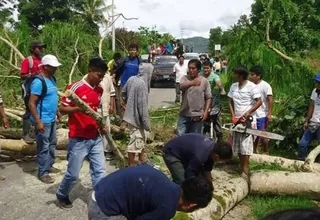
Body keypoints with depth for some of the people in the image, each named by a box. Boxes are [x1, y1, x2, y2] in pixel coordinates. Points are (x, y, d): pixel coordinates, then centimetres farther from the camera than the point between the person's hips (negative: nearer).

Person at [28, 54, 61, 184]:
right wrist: (37, 121, -23)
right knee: (44, 147, 1)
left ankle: (49, 166, 36)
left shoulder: (52, 79, 8)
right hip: (43, 121, -9)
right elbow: (31, 103, -21)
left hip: (52, 119, 9)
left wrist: (57, 111, 20)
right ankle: (43, 173, 13)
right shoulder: (39, 82, -20)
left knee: (52, 144, 19)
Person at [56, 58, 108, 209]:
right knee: (73, 174, 7)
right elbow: (62, 109, -11)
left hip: (95, 138, 6)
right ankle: (61, 195, 32)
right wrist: (78, 108, -28)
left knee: (99, 171, 5)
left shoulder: (100, 90, 7)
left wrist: (102, 125, 4)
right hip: (78, 140, -6)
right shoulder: (75, 87, -13)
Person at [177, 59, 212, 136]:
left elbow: (208, 98, 2)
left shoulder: (204, 81, 0)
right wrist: (192, 83, -42)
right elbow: (181, 87, -23)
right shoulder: (184, 78, 0)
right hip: (184, 115, 0)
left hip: (198, 116, 0)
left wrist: (206, 111, -8)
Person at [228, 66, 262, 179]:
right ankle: (243, 167, 21)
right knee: (237, 145, 9)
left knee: (245, 145, -7)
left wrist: (248, 112, -21)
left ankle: (245, 170, 0)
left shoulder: (252, 86, -11)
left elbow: (259, 101, -14)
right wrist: (233, 116, 2)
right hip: (236, 119, 7)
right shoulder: (233, 86, 8)